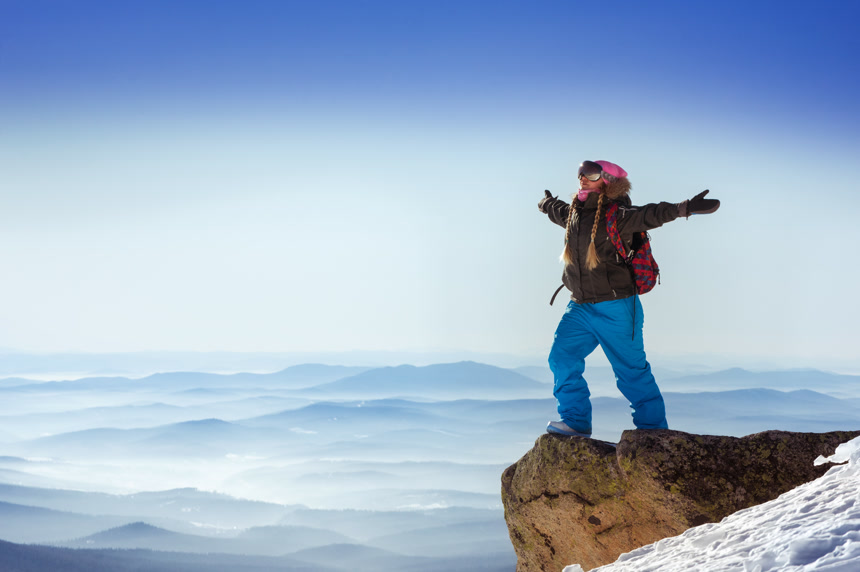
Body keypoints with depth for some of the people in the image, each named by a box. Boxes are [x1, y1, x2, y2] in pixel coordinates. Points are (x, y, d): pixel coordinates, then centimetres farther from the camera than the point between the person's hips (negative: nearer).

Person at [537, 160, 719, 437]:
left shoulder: (617, 216, -14)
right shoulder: (572, 213, 10)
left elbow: (650, 215, -31)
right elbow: (554, 207, 35)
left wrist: (684, 208, -46)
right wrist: (546, 201, 56)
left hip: (615, 308, -7)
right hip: (580, 307, 7)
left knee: (632, 371, -1)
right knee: (562, 357, -2)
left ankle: (654, 430, 10)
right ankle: (576, 421, 7)